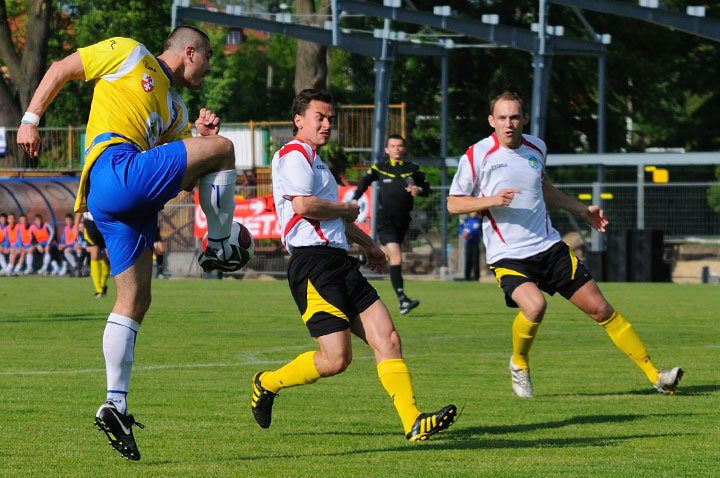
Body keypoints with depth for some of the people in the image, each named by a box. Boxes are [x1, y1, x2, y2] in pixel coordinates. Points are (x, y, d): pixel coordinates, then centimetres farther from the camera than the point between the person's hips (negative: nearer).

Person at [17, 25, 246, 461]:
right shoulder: (129, 55, 11)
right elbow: (60, 70, 9)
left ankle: (116, 404, 5)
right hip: (114, 169, -9)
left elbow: (182, 178, 26)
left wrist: (200, 137, 8)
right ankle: (220, 247, 2)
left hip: (136, 204, 9)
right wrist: (31, 120, -1)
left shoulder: (174, 108, 31)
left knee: (135, 301, 5)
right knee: (224, 148, -9)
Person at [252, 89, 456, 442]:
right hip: (313, 264, -10)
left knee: (387, 339, -5)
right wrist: (347, 210, -4)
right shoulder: (293, 155, -5)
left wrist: (367, 243, 41)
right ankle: (267, 383, 9)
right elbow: (303, 205, -20)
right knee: (336, 358, -14)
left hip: (339, 263, 10)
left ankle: (413, 423, -12)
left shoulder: (316, 162, 28)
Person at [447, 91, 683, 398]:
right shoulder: (477, 156, -8)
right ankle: (519, 363, 0)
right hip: (507, 256, -5)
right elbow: (453, 204, -3)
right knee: (534, 305, -32)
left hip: (549, 247, 5)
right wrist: (492, 200, -19)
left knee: (600, 308, 0)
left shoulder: (536, 148, 8)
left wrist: (581, 210, 28)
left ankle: (654, 376, 8)